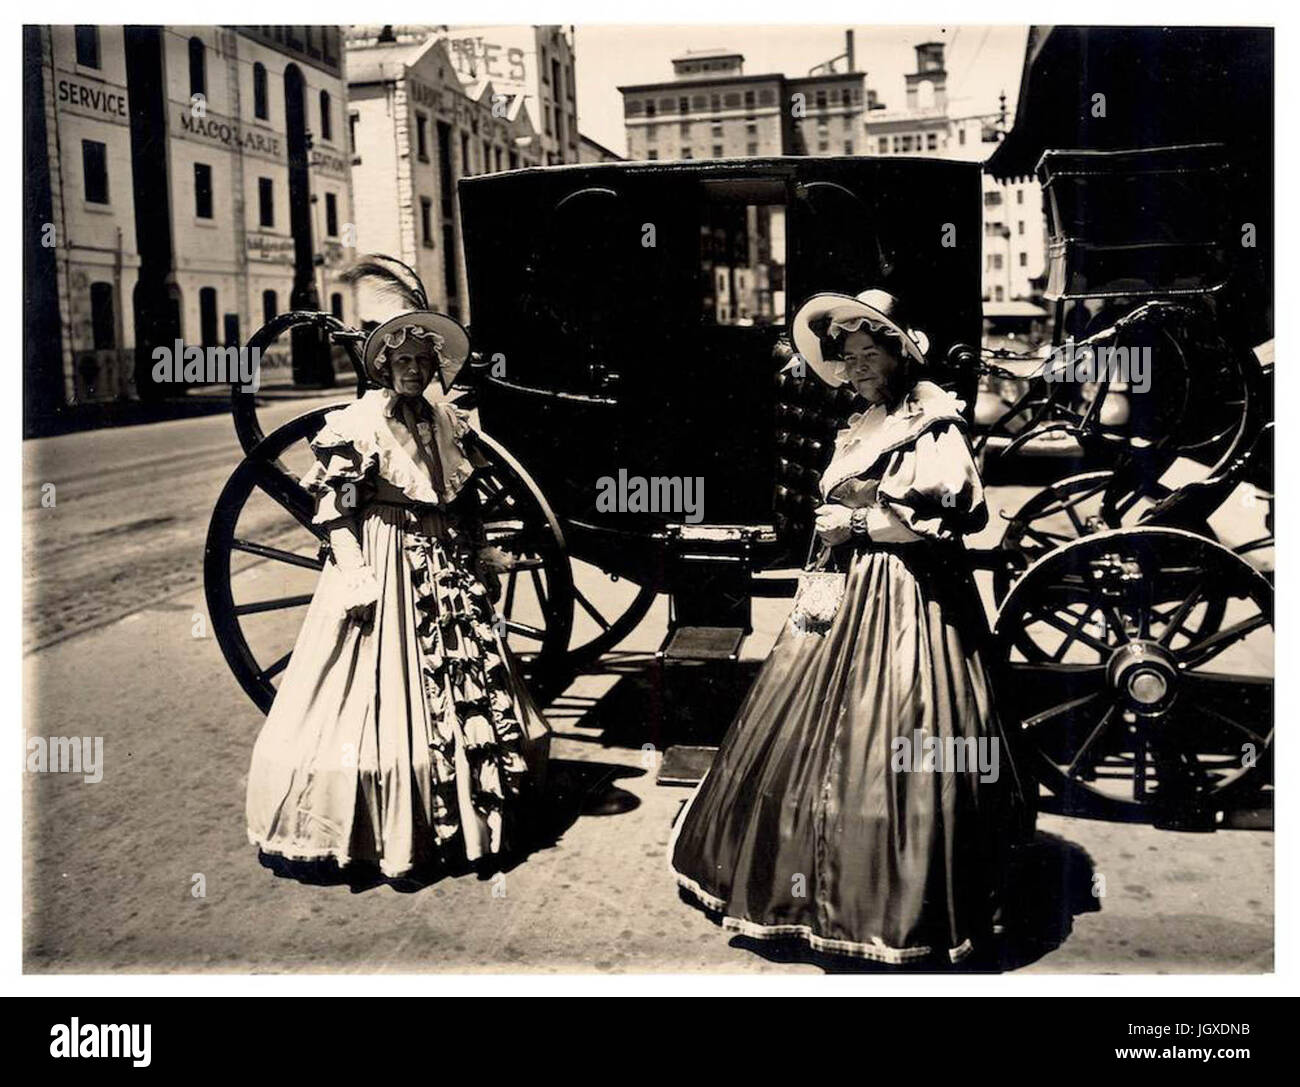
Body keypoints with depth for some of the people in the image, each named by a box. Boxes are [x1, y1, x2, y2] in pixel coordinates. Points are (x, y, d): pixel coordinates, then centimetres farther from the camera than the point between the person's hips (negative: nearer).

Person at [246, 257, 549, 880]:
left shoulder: (449, 423, 11)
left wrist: (481, 558, 13)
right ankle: (386, 834, 8)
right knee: (389, 691, -3)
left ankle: (468, 816, 24)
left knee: (469, 685, 10)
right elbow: (335, 510, -11)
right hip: (384, 564, -6)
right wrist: (354, 572, -20)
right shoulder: (358, 423, -7)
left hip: (446, 568, 6)